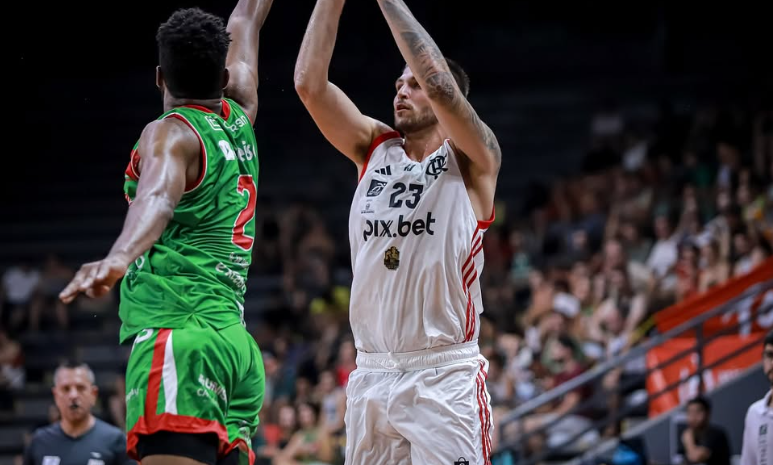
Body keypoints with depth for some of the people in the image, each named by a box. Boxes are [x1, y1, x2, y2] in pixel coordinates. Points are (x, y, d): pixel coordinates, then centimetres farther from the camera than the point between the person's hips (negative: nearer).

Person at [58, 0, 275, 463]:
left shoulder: (171, 133, -1)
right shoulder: (239, 119, 18)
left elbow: (157, 197, -25)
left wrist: (118, 258, -42)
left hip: (180, 334, -8)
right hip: (235, 342, 8)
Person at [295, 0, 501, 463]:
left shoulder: (472, 160, -2)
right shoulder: (374, 149, 11)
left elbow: (439, 82, -20)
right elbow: (309, 83, 0)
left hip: (445, 377, -5)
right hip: (372, 375, 5)